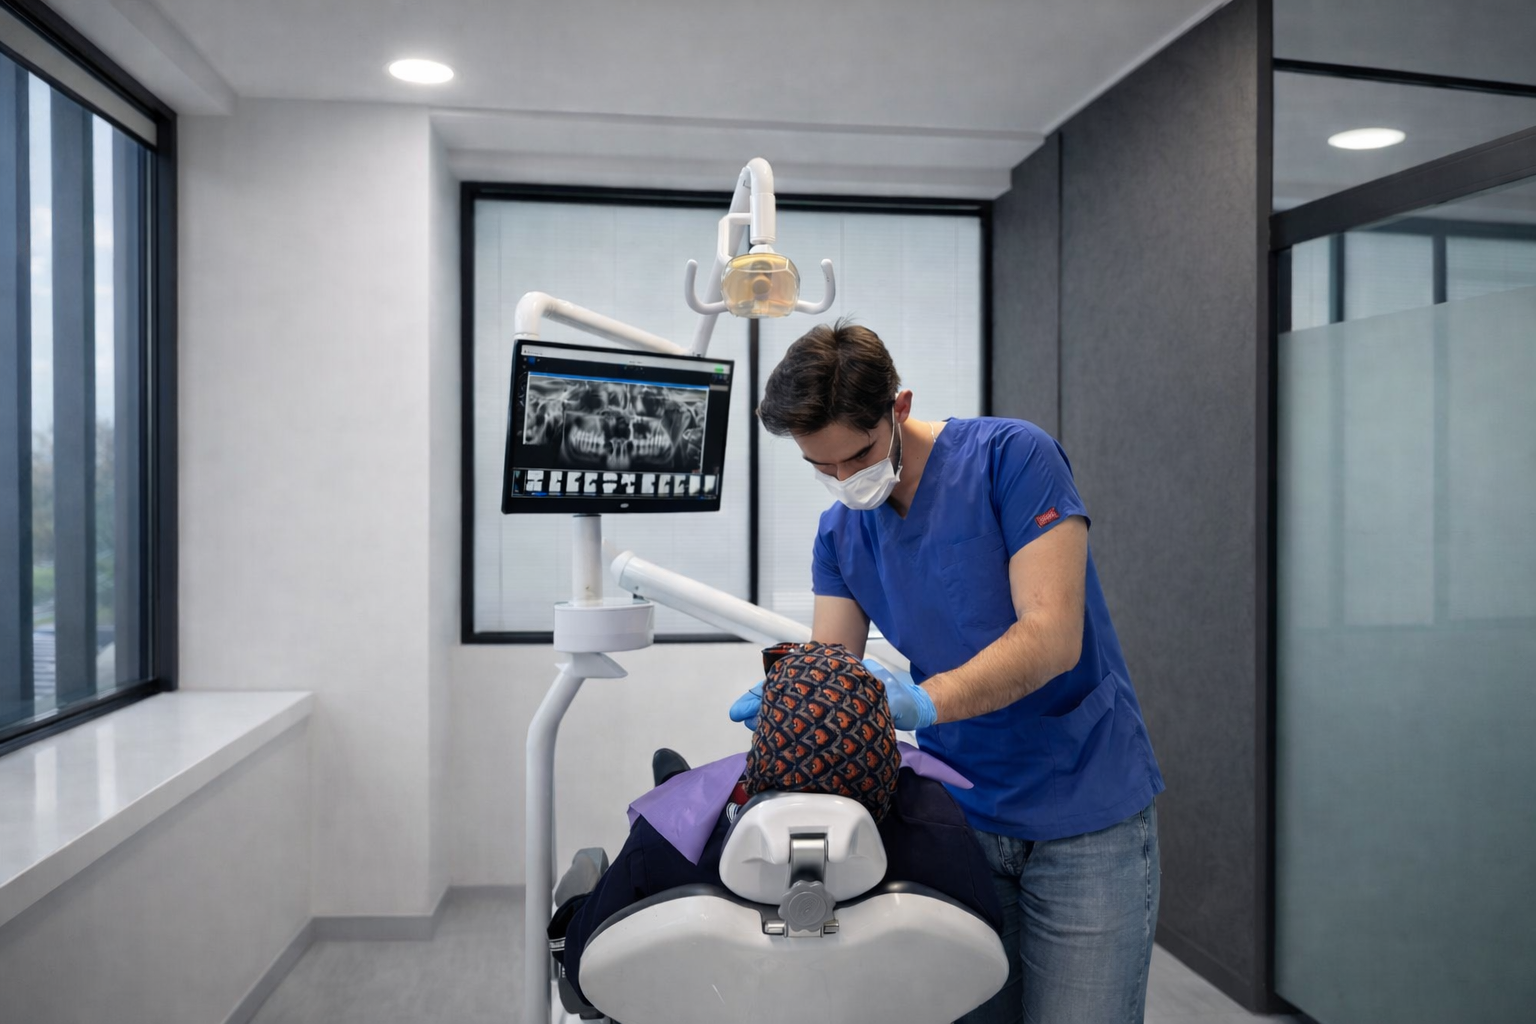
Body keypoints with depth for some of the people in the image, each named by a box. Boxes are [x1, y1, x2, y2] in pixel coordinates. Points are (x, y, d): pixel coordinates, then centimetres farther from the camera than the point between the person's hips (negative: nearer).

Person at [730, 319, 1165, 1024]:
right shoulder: (839, 534, 4)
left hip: (1085, 822, -4)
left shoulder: (1010, 457, -14)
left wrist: (923, 700, -35)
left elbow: (1053, 636, -22)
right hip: (964, 814, 5)